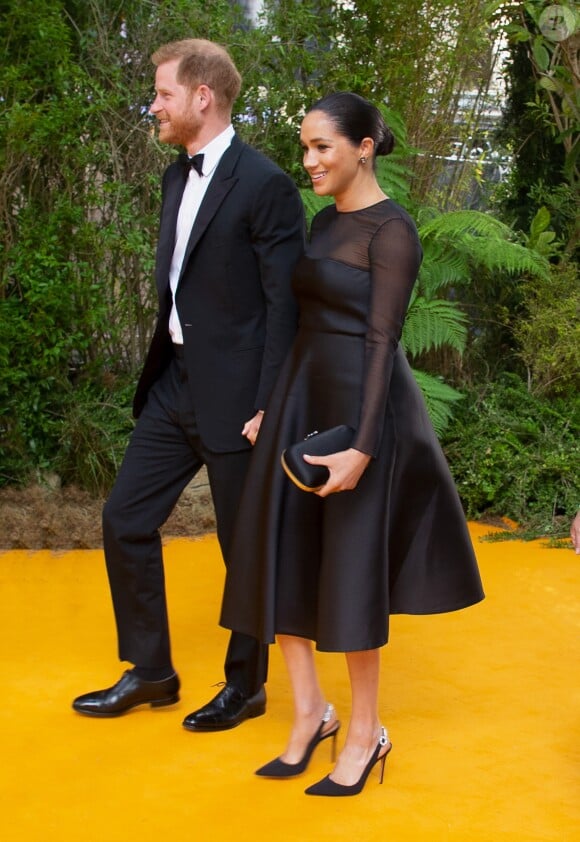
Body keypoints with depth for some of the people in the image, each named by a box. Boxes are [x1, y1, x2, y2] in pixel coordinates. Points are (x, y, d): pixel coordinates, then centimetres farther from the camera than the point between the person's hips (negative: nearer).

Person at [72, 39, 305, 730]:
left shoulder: (264, 185, -14)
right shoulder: (177, 177, 11)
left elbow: (285, 304, -15)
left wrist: (268, 408, -18)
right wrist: (158, 372, 15)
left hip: (232, 394, -8)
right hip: (174, 384, 8)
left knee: (245, 544, 6)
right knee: (125, 519, 10)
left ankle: (245, 686, 24)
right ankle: (150, 672, 25)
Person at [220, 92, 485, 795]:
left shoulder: (391, 230, -13)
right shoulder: (325, 221, 12)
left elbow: (382, 340, -18)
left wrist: (362, 447, -23)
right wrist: (274, 406, 15)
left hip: (358, 402, -8)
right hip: (302, 397, 8)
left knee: (349, 565, 0)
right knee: (280, 556, 6)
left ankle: (366, 732, 16)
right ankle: (309, 712, 18)